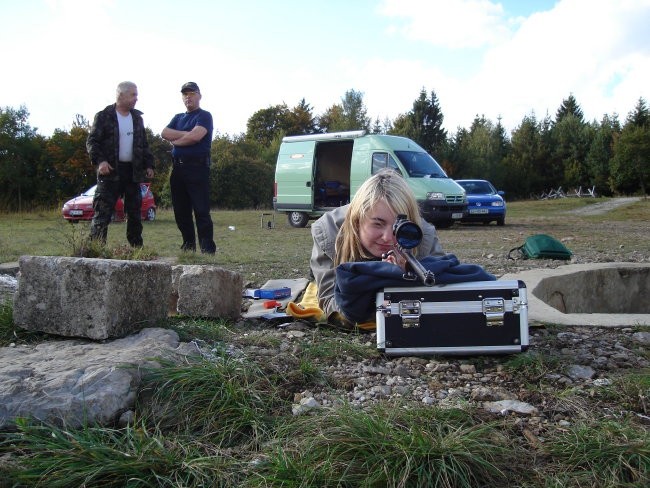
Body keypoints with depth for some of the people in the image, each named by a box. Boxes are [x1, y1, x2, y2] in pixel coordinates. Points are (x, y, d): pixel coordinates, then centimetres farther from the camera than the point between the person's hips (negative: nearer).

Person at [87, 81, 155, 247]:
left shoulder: (137, 118, 15)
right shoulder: (104, 116, -2)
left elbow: (144, 144, 20)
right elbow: (92, 141, -5)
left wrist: (148, 164, 10)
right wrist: (100, 160, -19)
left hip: (133, 171, 6)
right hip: (110, 171, -5)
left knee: (134, 211, 10)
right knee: (103, 212, -7)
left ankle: (136, 247, 17)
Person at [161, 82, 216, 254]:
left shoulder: (204, 116, 1)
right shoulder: (178, 117, 22)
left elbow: (196, 136, -16)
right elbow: (165, 133, 5)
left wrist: (175, 140, -2)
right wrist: (185, 134, -7)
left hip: (197, 168, -7)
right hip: (178, 168, 7)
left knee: (201, 210, -9)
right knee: (180, 210, 9)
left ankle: (208, 249, -9)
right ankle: (188, 245, 18)